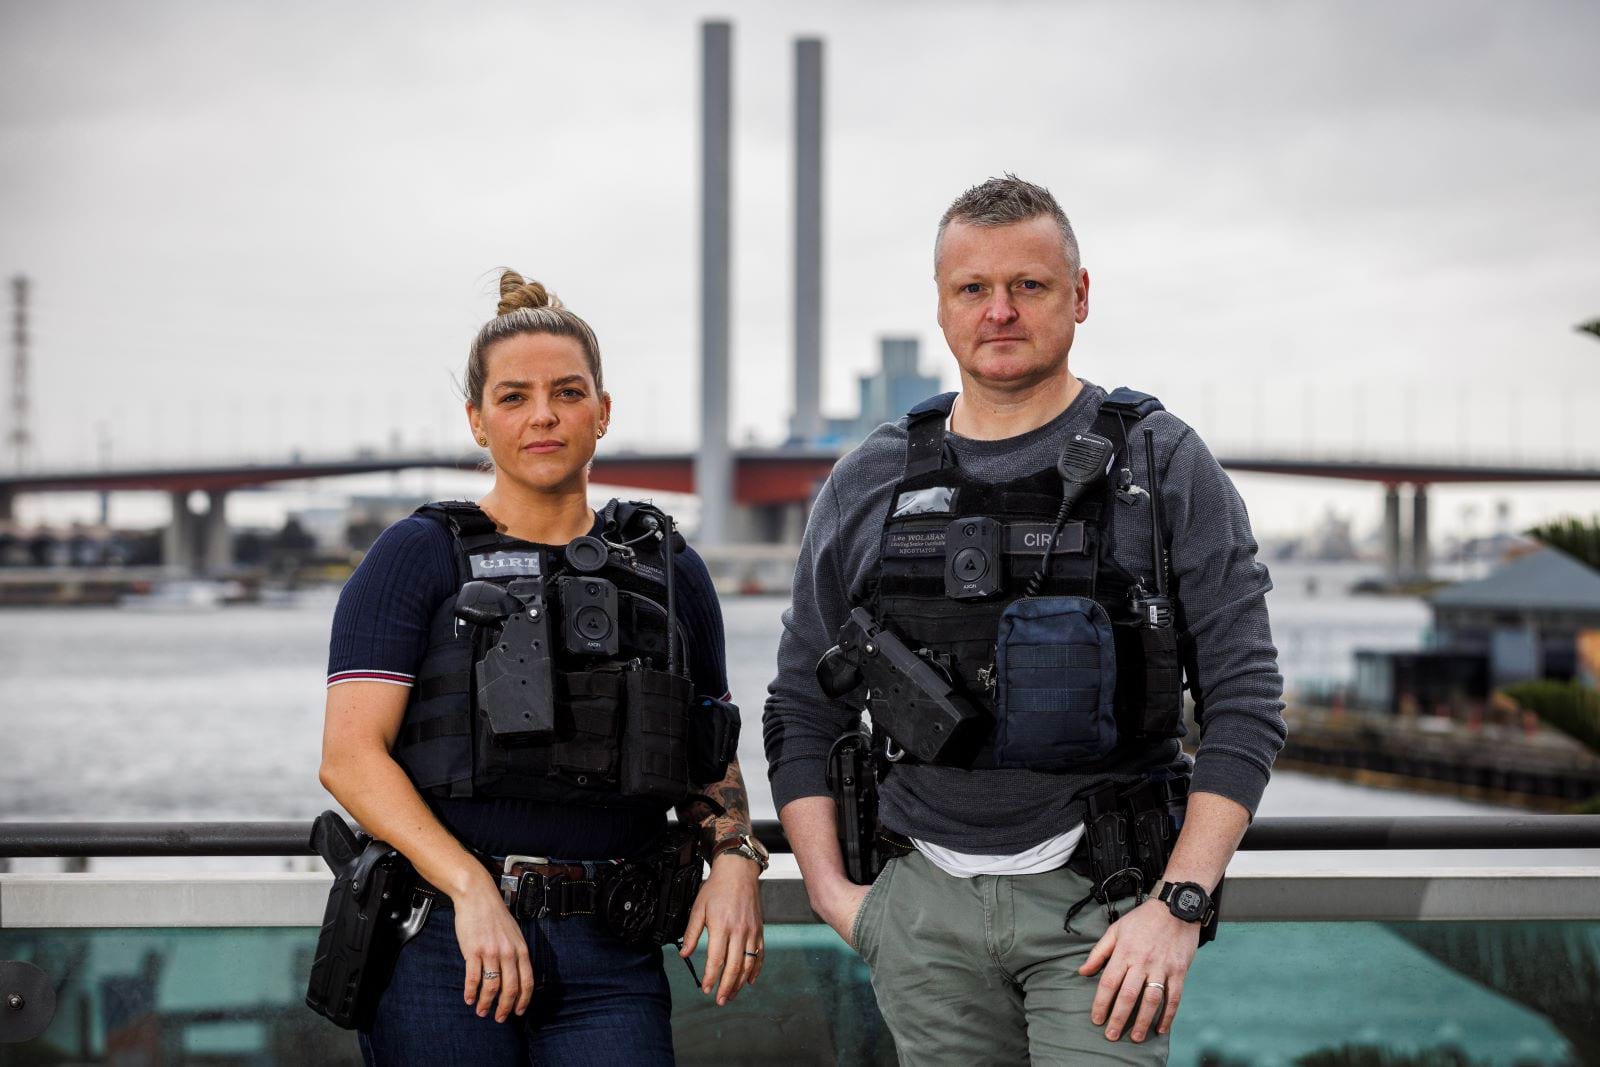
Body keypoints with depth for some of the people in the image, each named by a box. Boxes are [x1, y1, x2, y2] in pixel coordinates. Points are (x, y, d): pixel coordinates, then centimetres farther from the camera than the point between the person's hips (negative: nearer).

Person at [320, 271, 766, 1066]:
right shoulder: (418, 558, 1)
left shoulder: (667, 571, 12)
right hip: (443, 945, -2)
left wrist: (734, 858, -1)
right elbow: (349, 755, -7)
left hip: (608, 957, 2)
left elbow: (710, 755, 19)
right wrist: (473, 891, -17)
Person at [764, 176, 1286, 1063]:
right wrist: (829, 889, 4)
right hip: (925, 908, 3)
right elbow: (801, 713, 15)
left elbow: (1245, 701, -4)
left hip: (1097, 899, -3)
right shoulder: (868, 486, 8)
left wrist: (1180, 905, -11)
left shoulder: (1164, 466, 0)